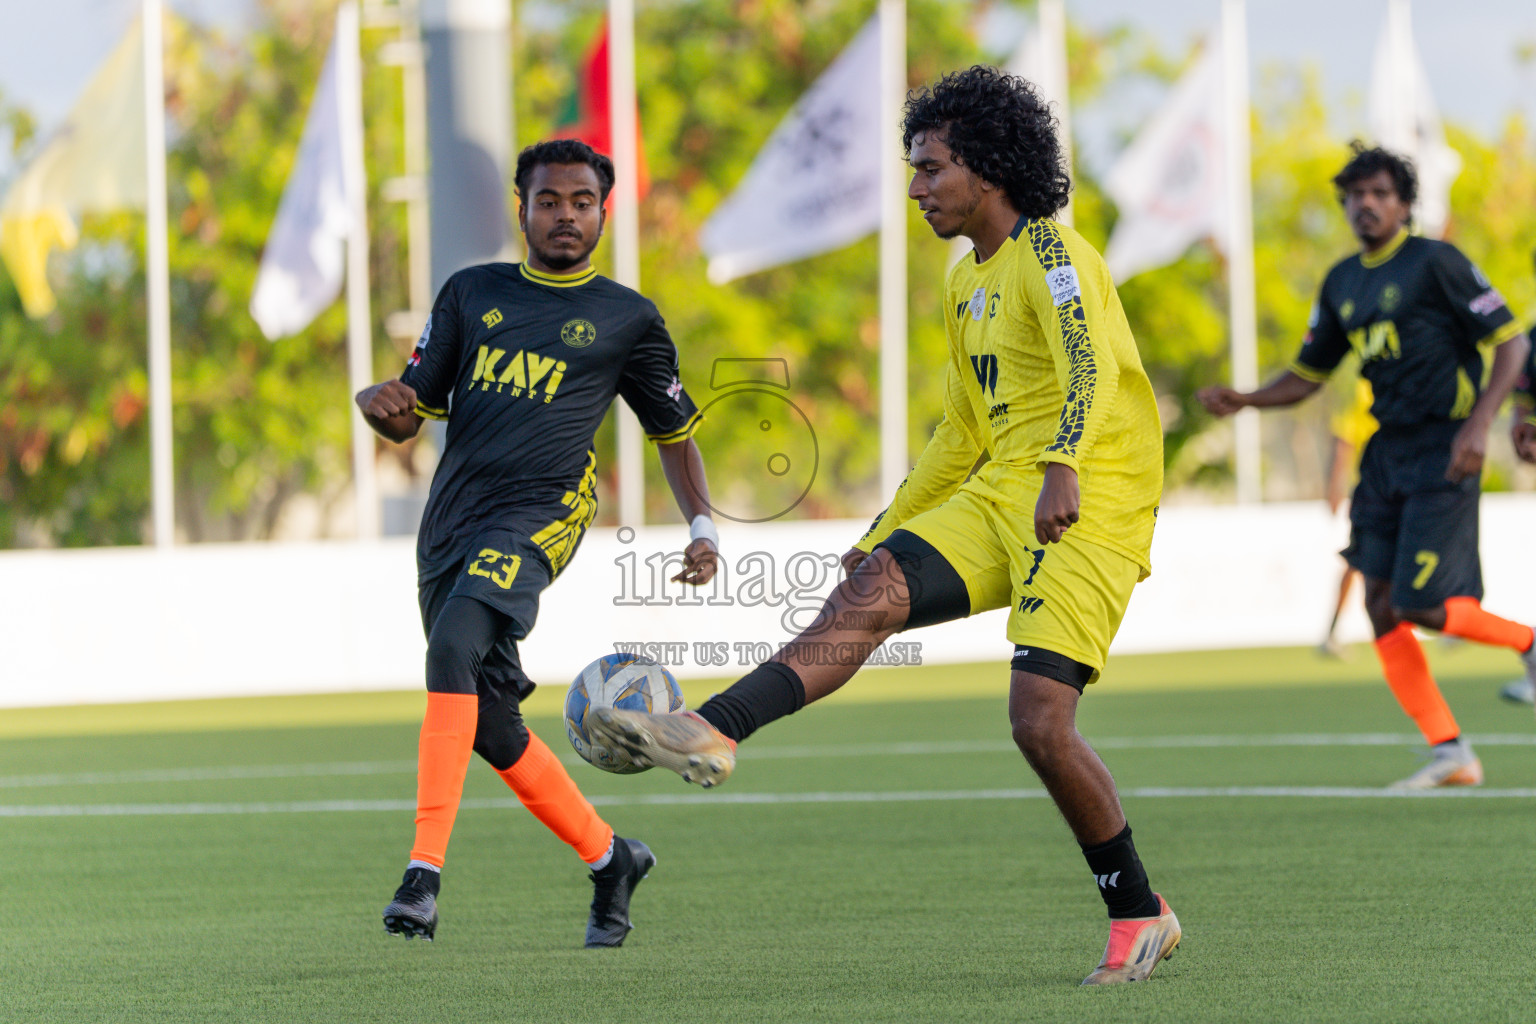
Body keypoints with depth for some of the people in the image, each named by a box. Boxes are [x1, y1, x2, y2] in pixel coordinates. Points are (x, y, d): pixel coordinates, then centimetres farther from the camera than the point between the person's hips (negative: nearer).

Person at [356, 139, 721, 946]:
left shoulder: (627, 319, 9)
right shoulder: (471, 295, 15)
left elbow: (673, 430, 19)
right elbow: (413, 413, 15)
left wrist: (701, 526, 6)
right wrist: (381, 403, -9)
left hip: (537, 515, -5)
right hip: (451, 518, 5)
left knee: (453, 644, -31)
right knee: (492, 728, 8)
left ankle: (425, 870, -37)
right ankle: (609, 858, 30)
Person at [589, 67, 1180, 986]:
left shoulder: (1050, 249, -8)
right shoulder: (969, 283, 20)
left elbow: (1089, 358, -27)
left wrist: (1065, 464, -44)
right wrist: (887, 532, 26)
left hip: (1089, 507, -8)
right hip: (997, 497, 8)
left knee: (1041, 722, -17)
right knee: (870, 592, -15)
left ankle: (1140, 915, -1)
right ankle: (714, 733, -31)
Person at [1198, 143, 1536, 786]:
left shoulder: (1435, 263, -8)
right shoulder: (1342, 283, 13)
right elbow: (1307, 376, 20)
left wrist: (1480, 424, -19)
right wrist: (1241, 401, 2)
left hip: (1442, 450, -7)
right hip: (1387, 450, 7)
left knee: (1418, 605, -13)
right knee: (1381, 606, -1)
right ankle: (1450, 754, 4)